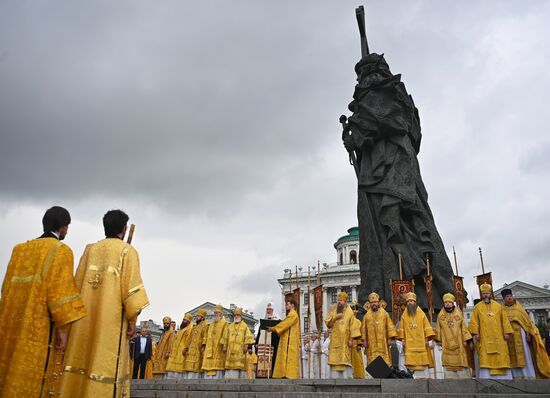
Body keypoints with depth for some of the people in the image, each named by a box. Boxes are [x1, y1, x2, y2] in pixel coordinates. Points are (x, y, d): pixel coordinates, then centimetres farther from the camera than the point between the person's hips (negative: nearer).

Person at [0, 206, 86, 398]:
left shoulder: (20, 249, 14)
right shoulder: (61, 250, -6)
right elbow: (60, 288, -15)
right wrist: (63, 327, -13)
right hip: (39, 327, -7)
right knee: (32, 379, -3)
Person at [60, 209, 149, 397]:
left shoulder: (90, 249, 11)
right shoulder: (127, 251, -3)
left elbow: (77, 284, 9)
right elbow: (131, 286, -11)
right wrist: (132, 319, -6)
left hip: (85, 319, 5)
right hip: (111, 319, -5)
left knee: (82, 358, 8)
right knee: (106, 363, -4)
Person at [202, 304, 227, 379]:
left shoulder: (224, 323, 1)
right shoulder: (211, 324, 24)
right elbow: (207, 335, 22)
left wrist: (224, 345, -21)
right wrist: (204, 344, 12)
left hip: (218, 349, -7)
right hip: (209, 349, 7)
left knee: (217, 366, -11)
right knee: (208, 366, 4)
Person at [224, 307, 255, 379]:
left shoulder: (244, 326, 6)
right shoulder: (229, 327, 19)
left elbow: (248, 337, -4)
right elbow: (225, 338, 17)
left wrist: (247, 346, -15)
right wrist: (225, 347, 8)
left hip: (240, 351, -3)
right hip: (231, 352, 3)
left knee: (241, 365, -9)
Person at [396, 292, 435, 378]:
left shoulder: (421, 314, 7)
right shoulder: (404, 316, 9)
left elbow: (427, 327, 5)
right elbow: (401, 329, 7)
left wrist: (427, 339, -3)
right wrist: (402, 339, -2)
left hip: (421, 342, 0)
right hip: (409, 343, 0)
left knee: (423, 361, -2)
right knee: (411, 361, -7)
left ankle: (425, 377, 2)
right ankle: (414, 377, -6)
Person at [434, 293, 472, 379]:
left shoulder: (458, 314, 4)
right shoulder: (440, 315, 5)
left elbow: (464, 327, 4)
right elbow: (438, 328, 9)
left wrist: (466, 339, -2)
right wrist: (439, 339, 6)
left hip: (458, 343, 0)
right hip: (447, 344, 0)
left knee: (461, 362, 2)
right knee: (448, 364, 0)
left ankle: (464, 378, 9)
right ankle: (450, 378, 3)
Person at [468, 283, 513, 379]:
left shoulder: (498, 306, 12)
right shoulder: (477, 307, 6)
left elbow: (504, 320, 11)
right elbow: (474, 321, 1)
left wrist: (506, 332, 2)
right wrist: (475, 333, -10)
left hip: (498, 337, 2)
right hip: (484, 338, -2)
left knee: (501, 358, 1)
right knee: (485, 359, -6)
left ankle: (502, 378, 7)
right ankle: (486, 377, -7)